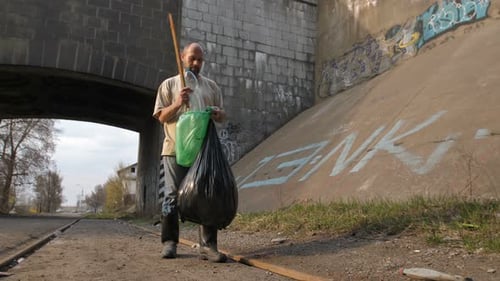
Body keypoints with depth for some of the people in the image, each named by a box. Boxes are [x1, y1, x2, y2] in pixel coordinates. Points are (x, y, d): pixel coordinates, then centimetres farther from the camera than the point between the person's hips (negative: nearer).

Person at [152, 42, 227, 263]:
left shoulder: (211, 86, 18)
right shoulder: (169, 84, 11)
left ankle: (208, 246, -2)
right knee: (173, 196, 1)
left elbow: (221, 115, 18)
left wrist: (218, 114, -7)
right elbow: (161, 117, 5)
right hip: (176, 149, -2)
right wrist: (177, 104, -14)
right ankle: (169, 242, 10)